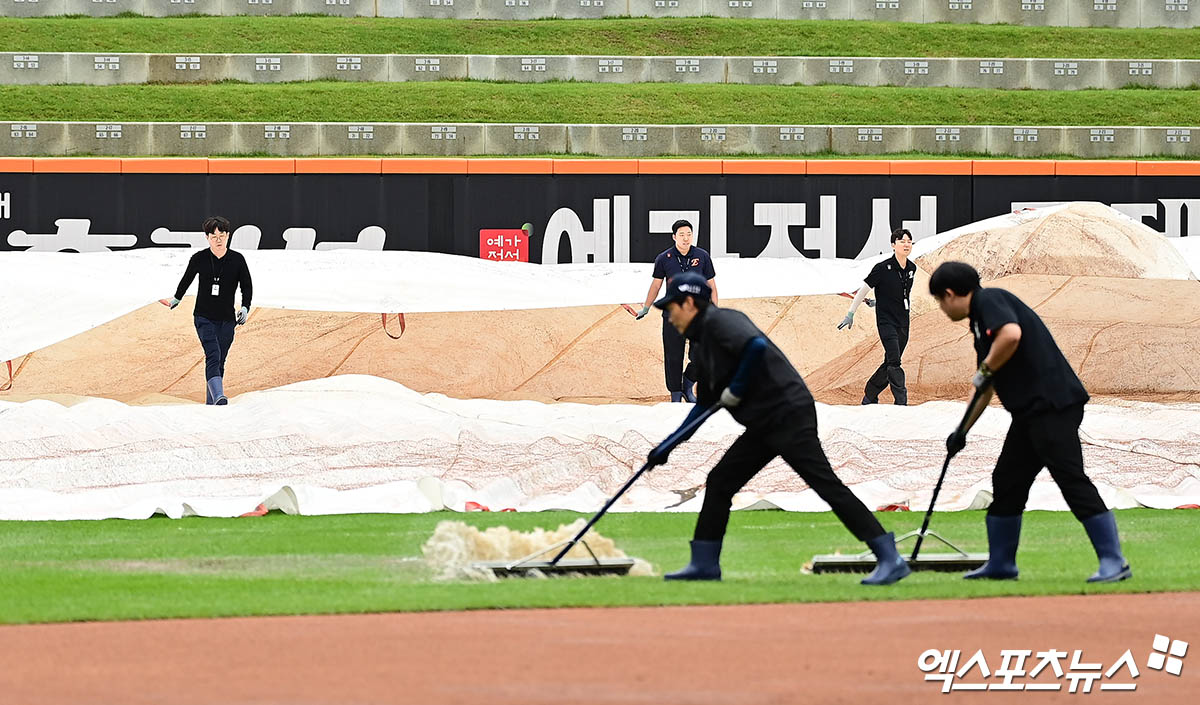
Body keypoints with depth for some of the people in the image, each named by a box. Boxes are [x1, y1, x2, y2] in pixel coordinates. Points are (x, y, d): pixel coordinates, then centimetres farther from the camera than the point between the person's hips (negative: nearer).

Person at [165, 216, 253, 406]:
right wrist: (176, 299, 31)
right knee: (213, 356, -21)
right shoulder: (199, 259, -3)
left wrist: (245, 308, -9)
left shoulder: (237, 260, -1)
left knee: (219, 362, 5)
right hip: (204, 318, -2)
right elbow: (187, 279, 16)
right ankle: (218, 397, -36)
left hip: (227, 319, 2)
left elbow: (247, 286, 8)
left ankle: (211, 404, 15)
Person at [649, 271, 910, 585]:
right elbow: (705, 405, 28)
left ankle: (890, 559, -19)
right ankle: (704, 564, 20)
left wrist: (735, 390, -16)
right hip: (762, 426, 10)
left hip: (789, 414, -10)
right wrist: (666, 448, 26)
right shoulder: (701, 346, 21)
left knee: (825, 483, -15)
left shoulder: (719, 320, -8)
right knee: (719, 483, 12)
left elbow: (756, 346, -28)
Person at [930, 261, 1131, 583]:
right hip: (1030, 412, 11)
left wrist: (986, 369, -10)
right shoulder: (981, 321, 24)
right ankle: (1000, 565, 26)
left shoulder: (989, 300, -5)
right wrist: (962, 432, 36)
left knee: (1071, 478, -14)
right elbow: (986, 389, 32)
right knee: (1007, 483, 16)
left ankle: (1113, 562, -16)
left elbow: (1011, 334, -26)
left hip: (1053, 404, -11)